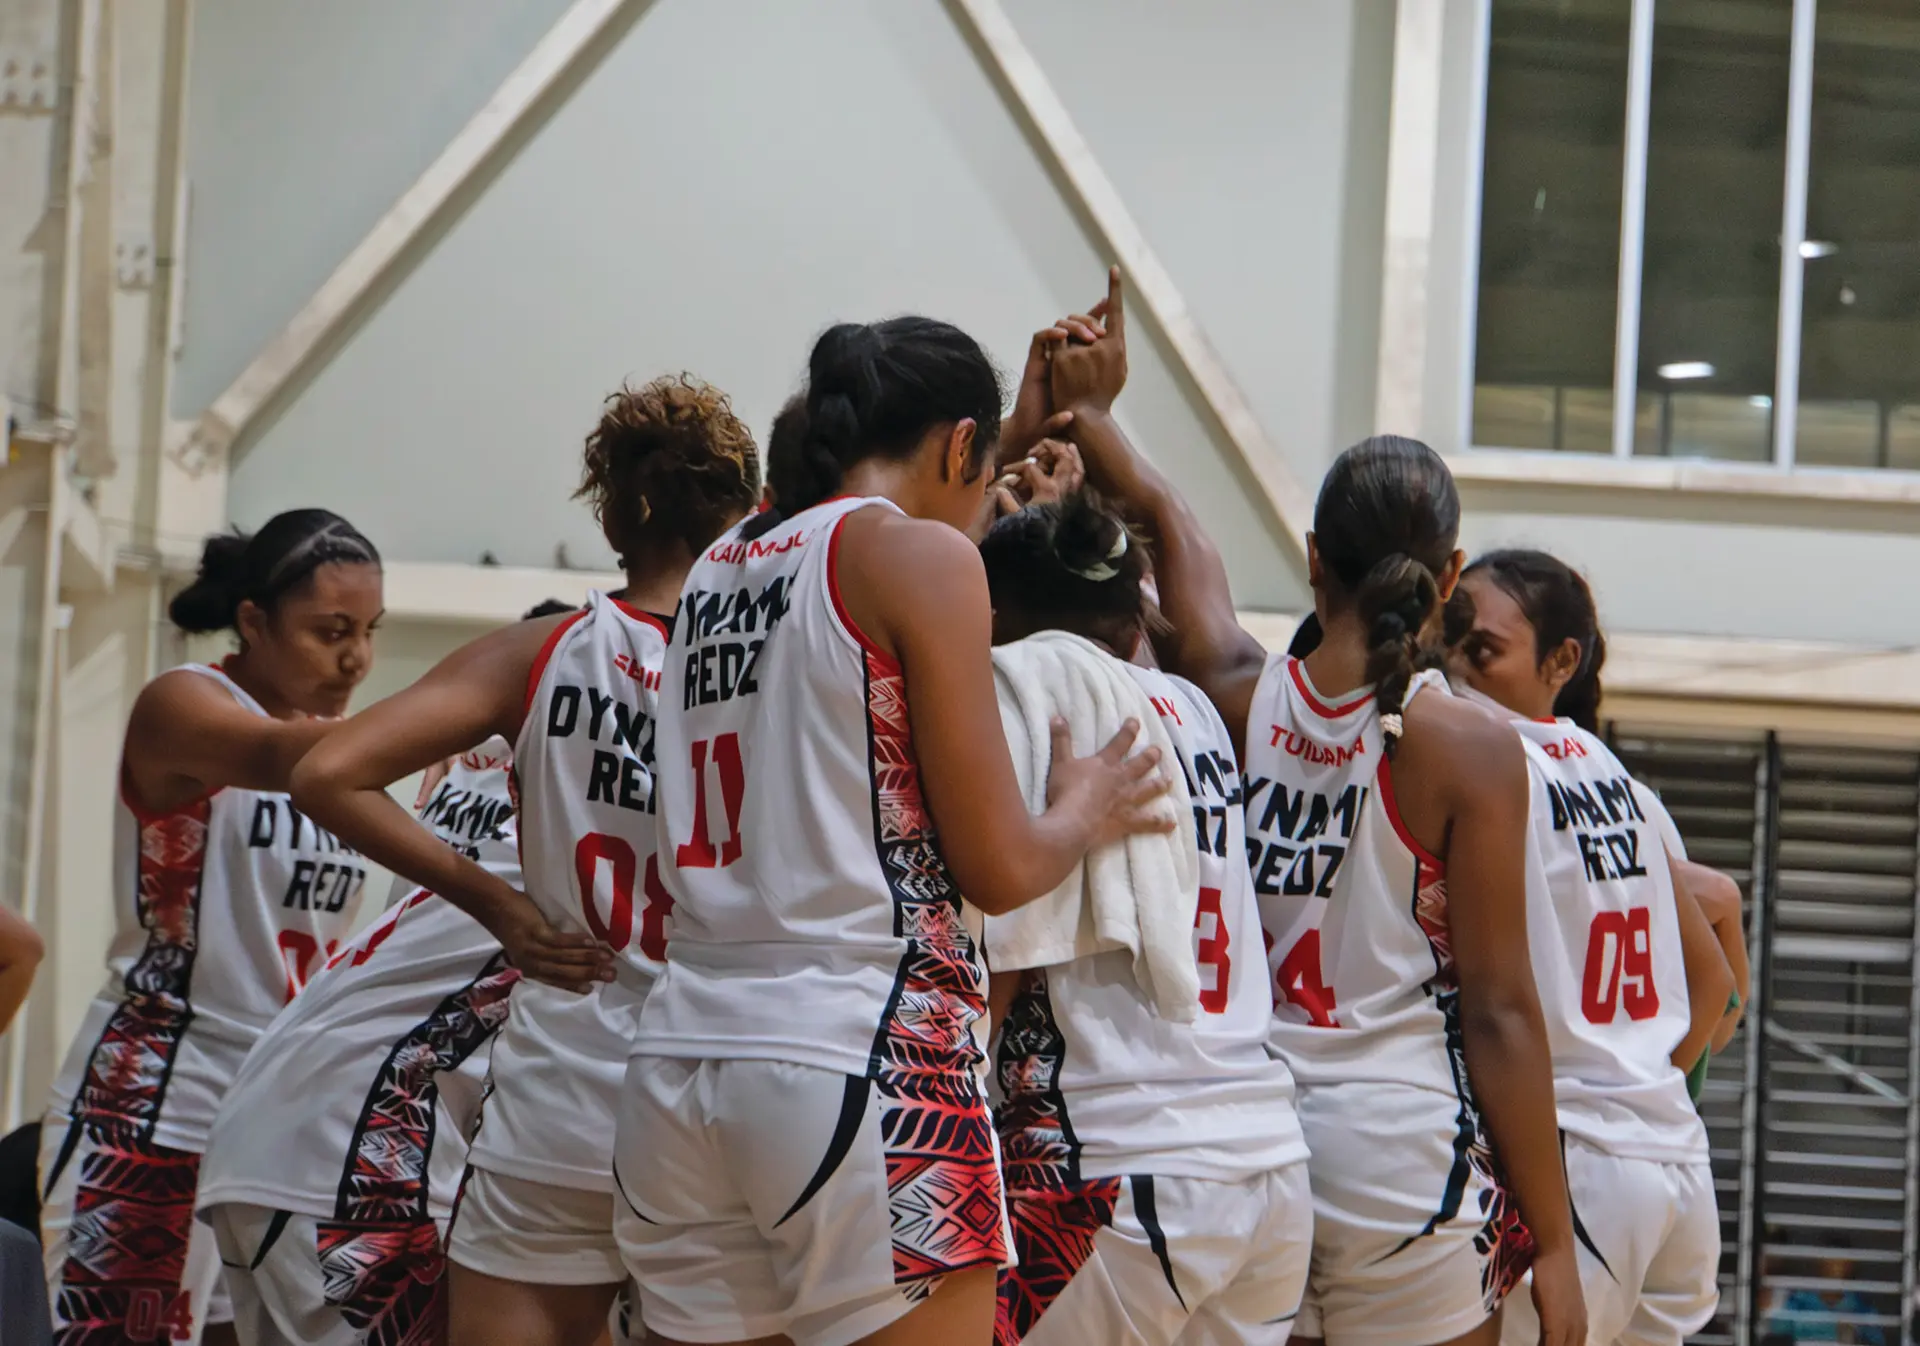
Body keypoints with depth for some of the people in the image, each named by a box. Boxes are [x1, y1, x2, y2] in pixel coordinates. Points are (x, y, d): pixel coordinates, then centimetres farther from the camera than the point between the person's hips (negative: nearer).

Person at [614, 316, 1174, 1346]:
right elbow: (998, 869, -6)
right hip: (861, 1059, -7)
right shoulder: (923, 554, -4)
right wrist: (1086, 813, 15)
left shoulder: (718, 566, 16)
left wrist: (1018, 429, 47)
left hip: (681, 1061, 7)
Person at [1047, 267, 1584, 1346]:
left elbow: (1174, 529, 23)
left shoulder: (1242, 698, 3)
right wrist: (1552, 1243, -3)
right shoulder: (1470, 748, -7)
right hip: (1407, 1151, -4)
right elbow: (1500, 1011, -7)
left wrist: (1091, 413, 36)